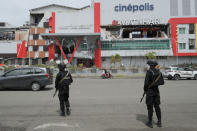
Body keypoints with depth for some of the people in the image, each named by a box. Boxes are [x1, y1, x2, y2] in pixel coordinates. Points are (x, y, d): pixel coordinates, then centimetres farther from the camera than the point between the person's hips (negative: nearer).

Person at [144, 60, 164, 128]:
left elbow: (146, 82, -19)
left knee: (150, 107, 3)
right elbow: (162, 82, 8)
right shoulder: (159, 72, 4)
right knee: (157, 106, 14)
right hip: (156, 91, 6)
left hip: (150, 91, -6)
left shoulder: (149, 72, -15)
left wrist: (145, 89, -4)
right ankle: (159, 122, 20)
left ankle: (150, 123, 11)